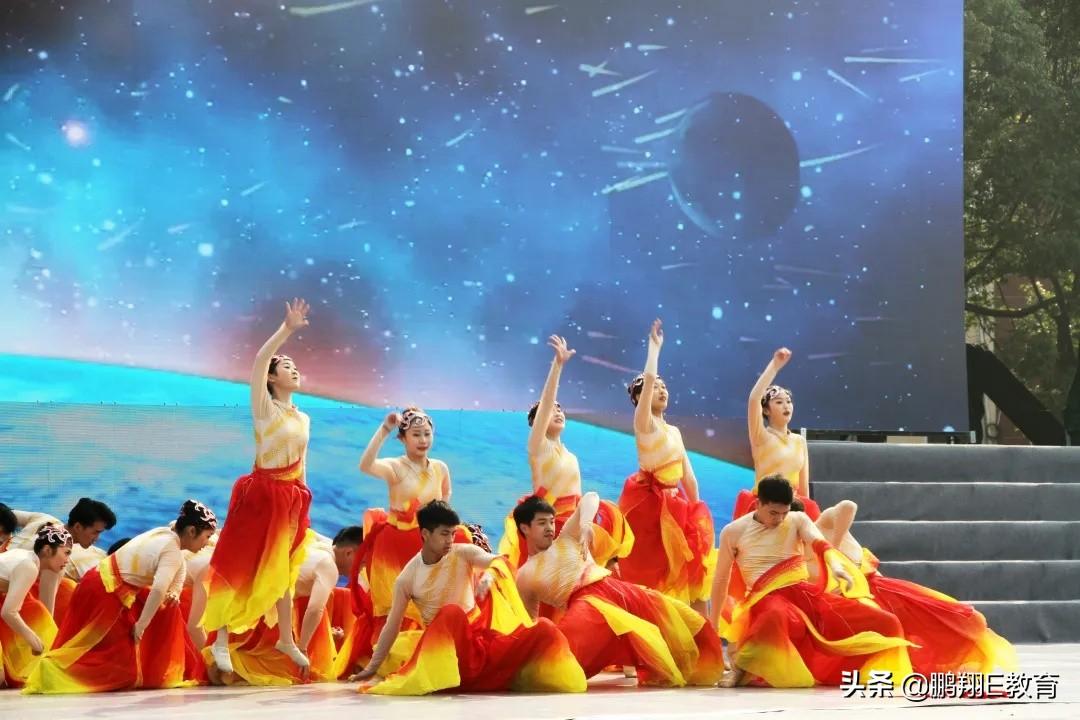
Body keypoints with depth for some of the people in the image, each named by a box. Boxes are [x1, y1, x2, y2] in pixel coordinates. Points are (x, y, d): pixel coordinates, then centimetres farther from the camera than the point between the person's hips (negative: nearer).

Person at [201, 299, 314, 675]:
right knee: (240, 565, -4)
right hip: (261, 493, -6)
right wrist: (287, 329, -22)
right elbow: (259, 361, -19)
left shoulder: (303, 419, 13)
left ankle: (286, 640, 23)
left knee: (282, 569, 14)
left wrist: (302, 505, 13)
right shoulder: (264, 407, -4)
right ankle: (221, 641, 1)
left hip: (291, 499, 6)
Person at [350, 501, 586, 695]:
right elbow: (392, 624, 4)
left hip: (478, 633, 2)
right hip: (443, 643, -2)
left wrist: (489, 575, -41)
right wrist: (372, 667, 6)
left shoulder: (463, 554, 1)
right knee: (453, 612, -38)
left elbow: (498, 562, -16)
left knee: (544, 629, -18)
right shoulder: (407, 578, -2)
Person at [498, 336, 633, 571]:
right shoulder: (538, 446, -3)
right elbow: (545, 403, -15)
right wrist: (558, 364, -24)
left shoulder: (571, 457, 15)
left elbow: (577, 499, 15)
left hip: (570, 519, 7)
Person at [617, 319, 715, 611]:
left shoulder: (674, 431, 15)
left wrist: (695, 509, 10)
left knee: (685, 564, 5)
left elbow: (688, 476, 15)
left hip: (676, 505, 7)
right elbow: (648, 378, -19)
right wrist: (655, 345, -12)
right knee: (651, 568, -4)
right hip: (649, 503, -7)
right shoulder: (643, 423, -6)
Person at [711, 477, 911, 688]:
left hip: (805, 592, 4)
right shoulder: (733, 531, 4)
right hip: (767, 598, -4)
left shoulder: (798, 520, 10)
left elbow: (820, 544, -10)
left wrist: (835, 564, -34)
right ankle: (741, 668, -22)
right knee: (777, 618, -47)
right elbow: (722, 580, 13)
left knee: (886, 623, -10)